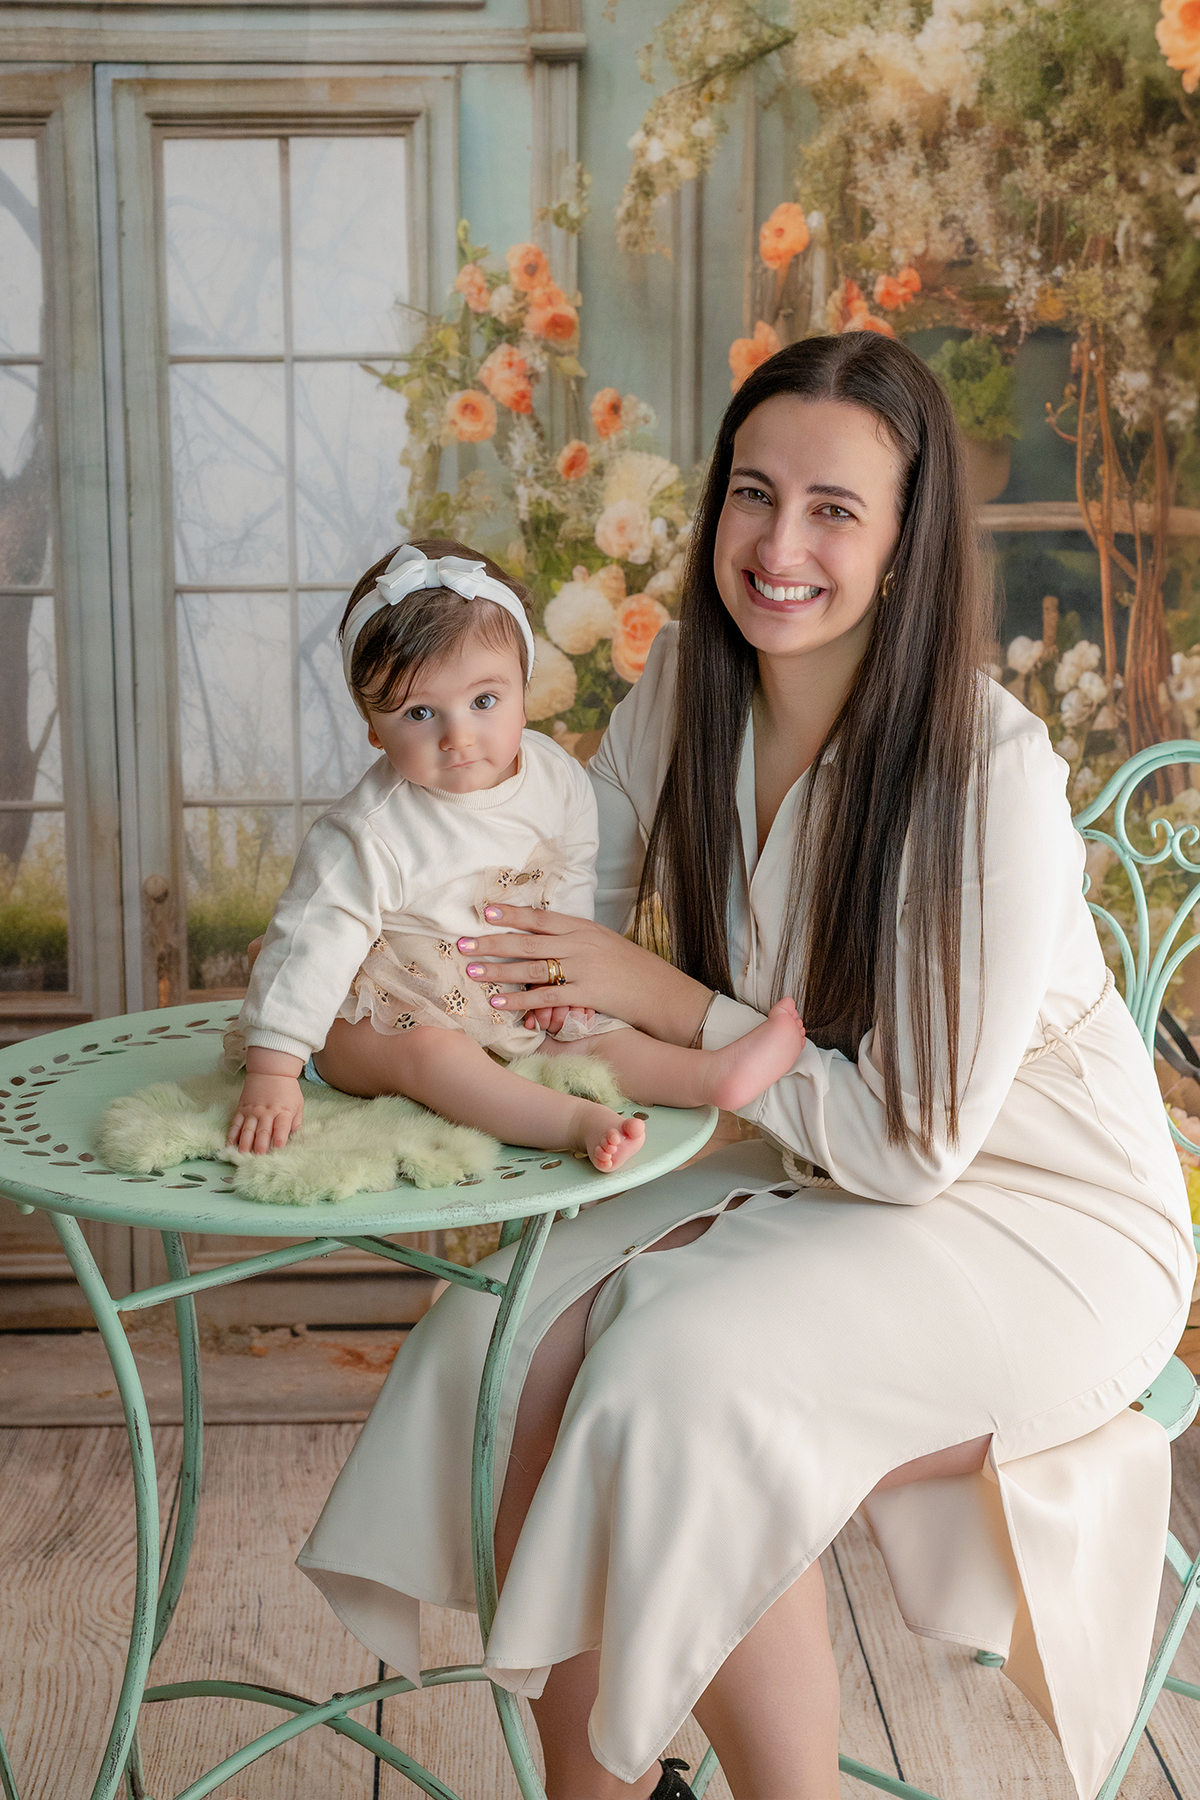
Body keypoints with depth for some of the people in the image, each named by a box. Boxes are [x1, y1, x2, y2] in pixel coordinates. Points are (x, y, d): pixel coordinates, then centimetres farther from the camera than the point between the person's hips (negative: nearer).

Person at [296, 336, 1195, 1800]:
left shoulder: (990, 774, -25)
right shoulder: (683, 690, -5)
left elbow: (916, 1141, -21)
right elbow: (567, 916, 9)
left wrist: (667, 1001, -18)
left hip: (1040, 1223, -6)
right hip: (805, 1169, 6)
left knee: (684, 1377, -29)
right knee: (503, 1339, -15)